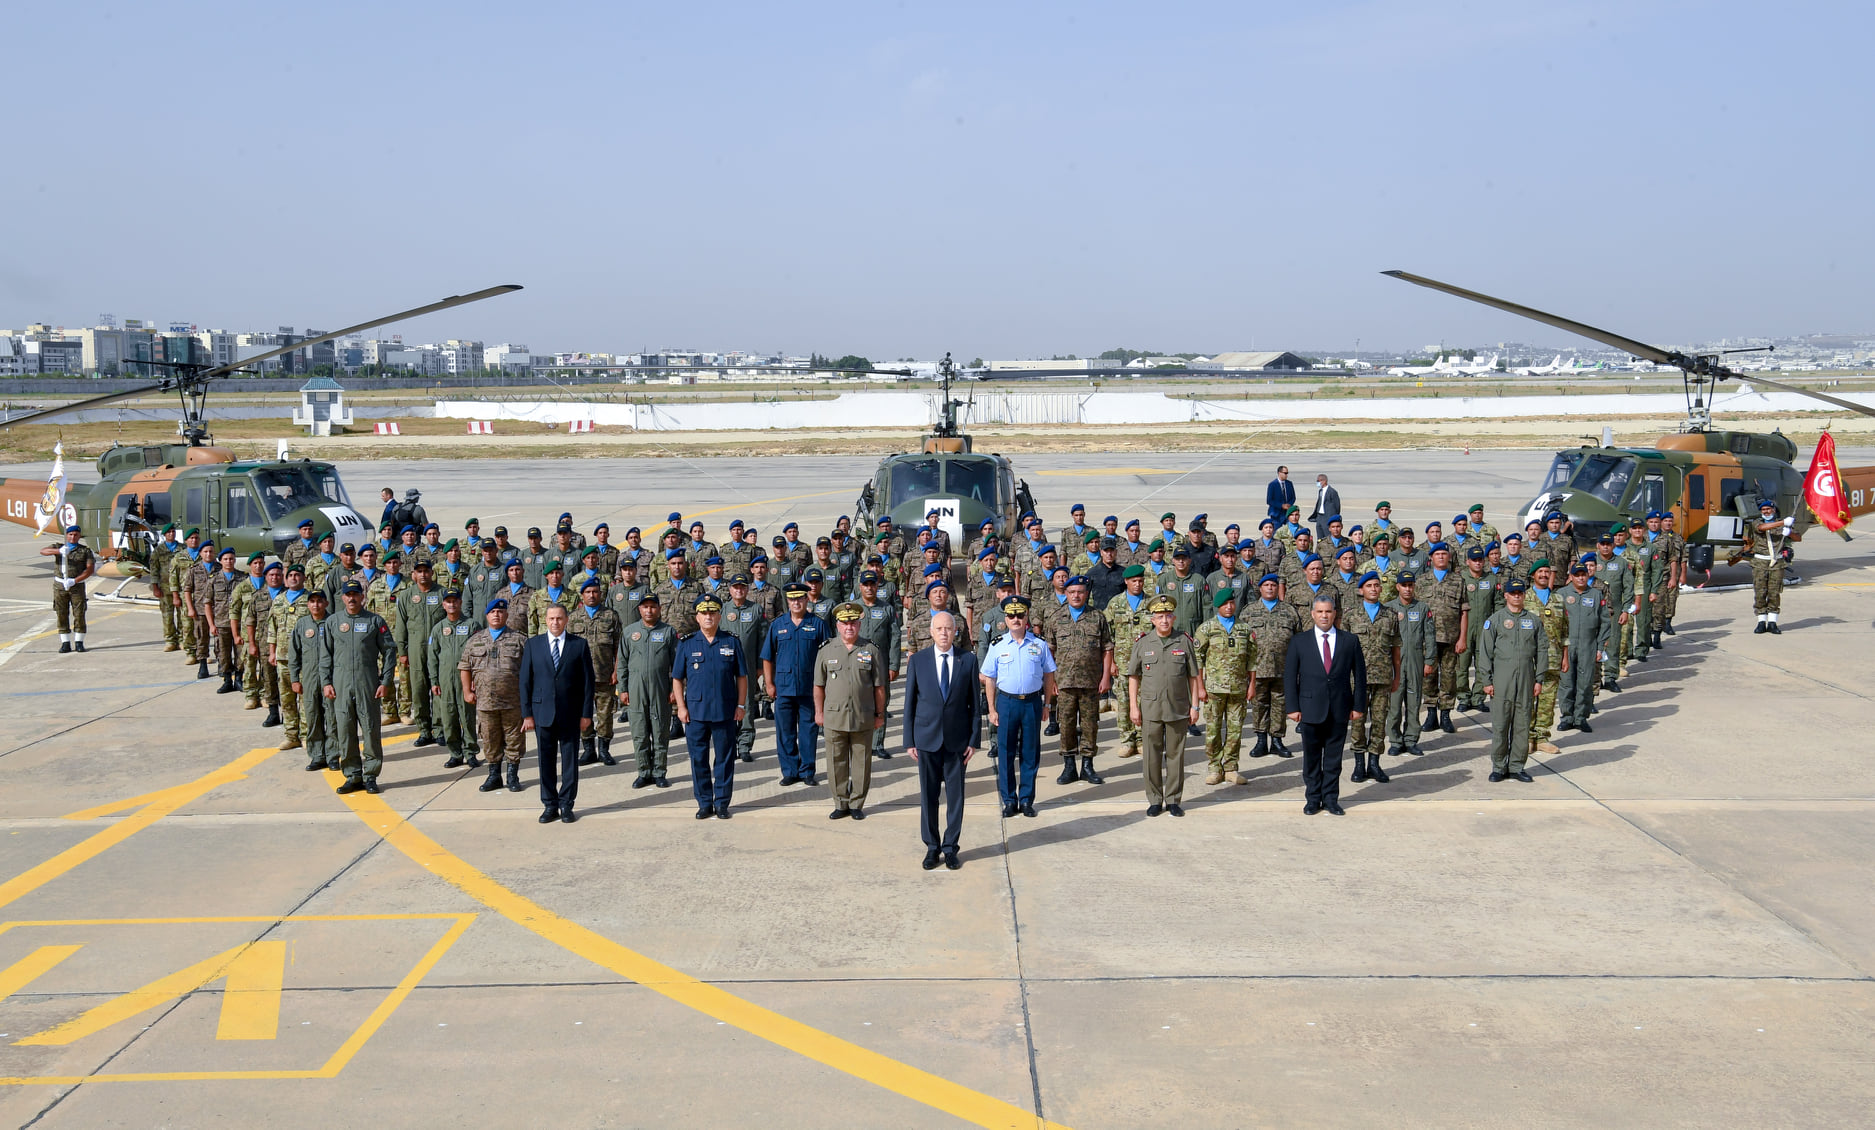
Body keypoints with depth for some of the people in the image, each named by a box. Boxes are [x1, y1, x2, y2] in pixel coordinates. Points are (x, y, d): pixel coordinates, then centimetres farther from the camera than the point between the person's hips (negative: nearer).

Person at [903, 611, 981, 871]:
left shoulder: (968, 660, 0)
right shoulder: (918, 660, 0)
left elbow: (974, 703, 3)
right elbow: (909, 702, 3)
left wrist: (974, 740, -1)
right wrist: (909, 740, -1)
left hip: (957, 738, 0)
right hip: (927, 738, 0)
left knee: (955, 795, 5)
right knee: (928, 796, 6)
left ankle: (950, 847, 16)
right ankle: (932, 847, 18)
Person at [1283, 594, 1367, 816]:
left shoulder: (1349, 640, 6)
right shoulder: (1299, 641, 4)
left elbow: (1360, 675, 7)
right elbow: (1289, 676, 3)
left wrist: (1358, 705, 2)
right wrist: (1293, 707, -4)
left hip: (1339, 710, 0)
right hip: (1310, 709, 0)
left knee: (1334, 757, 6)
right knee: (1311, 757, 6)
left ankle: (1331, 799, 16)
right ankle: (1313, 799, 16)